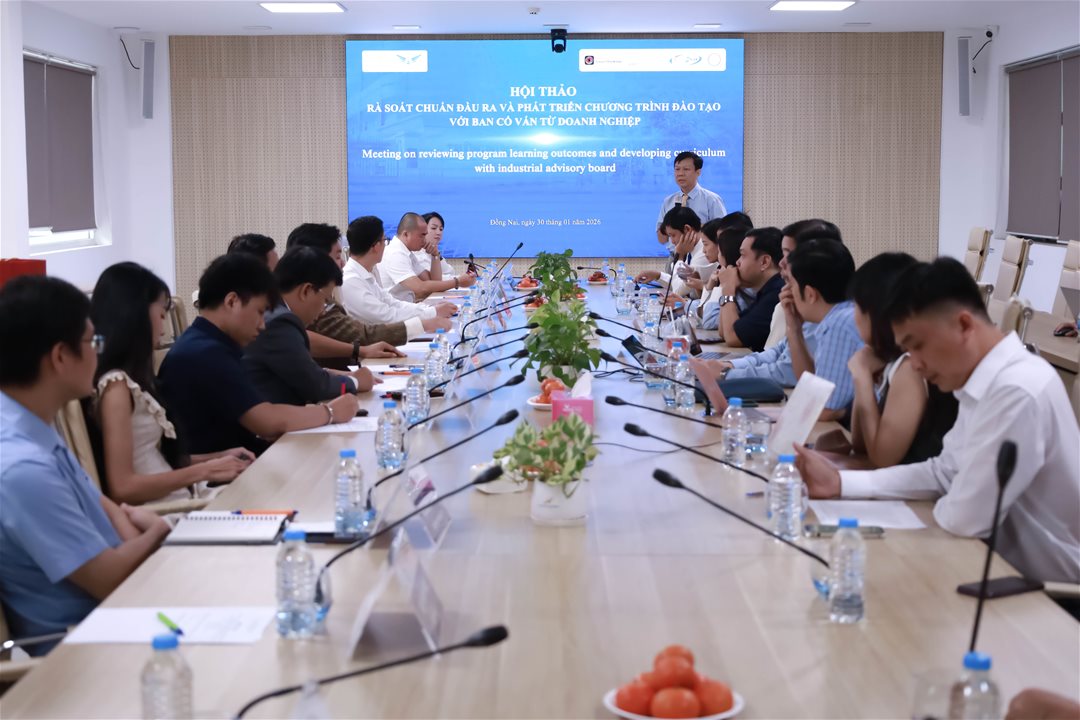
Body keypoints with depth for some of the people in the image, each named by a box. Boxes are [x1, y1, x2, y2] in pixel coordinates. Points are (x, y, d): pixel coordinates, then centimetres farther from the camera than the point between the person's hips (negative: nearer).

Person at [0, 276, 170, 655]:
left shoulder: (32, 429, 1)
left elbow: (92, 500, 15)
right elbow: (109, 578, -22)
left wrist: (133, 526, -6)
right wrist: (159, 531, -4)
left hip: (104, 612, 9)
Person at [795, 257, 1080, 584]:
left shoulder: (1019, 392, -27)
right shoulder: (985, 383, 2)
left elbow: (964, 518, -24)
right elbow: (944, 472, 11)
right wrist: (840, 483, 3)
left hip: (1047, 587, -7)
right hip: (1013, 564, 7)